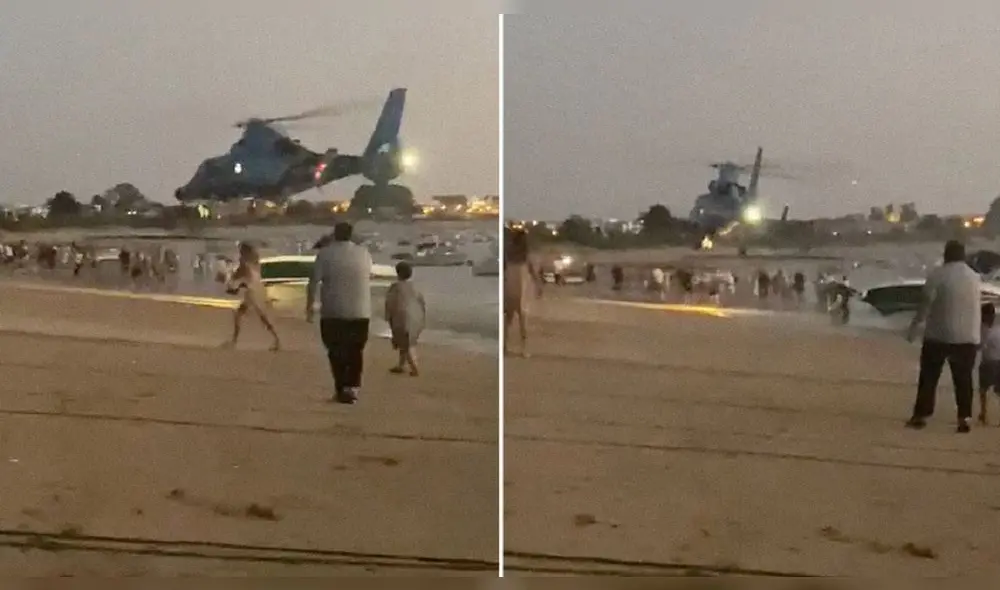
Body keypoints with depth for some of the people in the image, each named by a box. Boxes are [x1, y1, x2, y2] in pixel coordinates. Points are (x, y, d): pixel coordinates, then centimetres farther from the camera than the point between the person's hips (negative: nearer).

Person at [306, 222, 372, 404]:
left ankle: (342, 389, 2)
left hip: (334, 312, -3)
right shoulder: (364, 253, 7)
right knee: (355, 351, 11)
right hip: (361, 312, 3)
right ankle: (353, 388, 4)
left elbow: (314, 281, -8)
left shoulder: (326, 253, -6)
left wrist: (309, 306, 0)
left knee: (336, 352, 6)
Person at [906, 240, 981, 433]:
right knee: (963, 379, 6)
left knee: (928, 377, 5)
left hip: (939, 335, -3)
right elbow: (976, 307, 15)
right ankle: (965, 418, -1)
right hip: (968, 336, 3)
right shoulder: (975, 277, 8)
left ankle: (920, 415, 5)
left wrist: (914, 326, -6)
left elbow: (926, 303, -11)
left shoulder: (937, 275, -8)